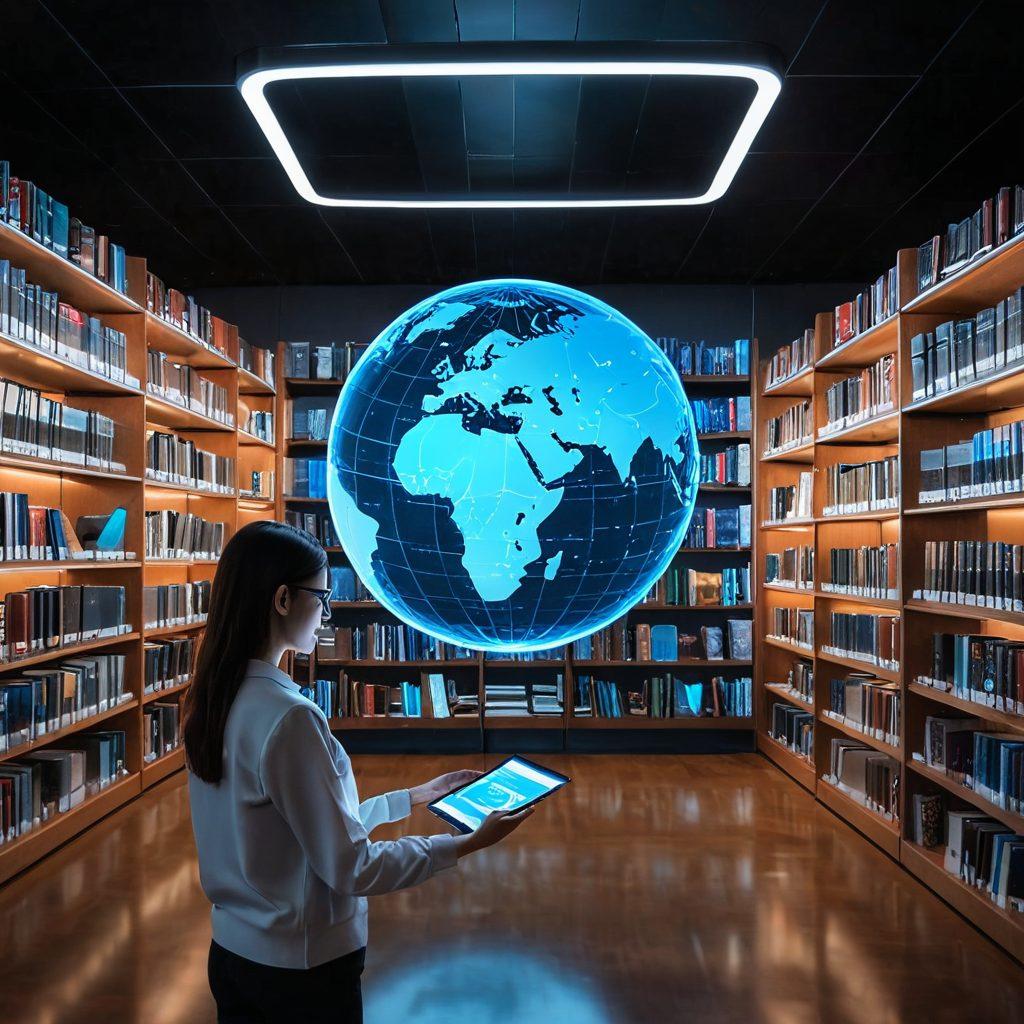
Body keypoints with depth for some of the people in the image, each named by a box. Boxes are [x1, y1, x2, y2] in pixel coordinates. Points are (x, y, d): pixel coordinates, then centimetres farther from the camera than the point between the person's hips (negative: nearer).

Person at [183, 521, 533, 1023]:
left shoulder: (214, 701, -1)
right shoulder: (288, 716, -28)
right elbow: (349, 867, -22)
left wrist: (413, 797, 10)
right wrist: (467, 843, -14)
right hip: (303, 969, -7)